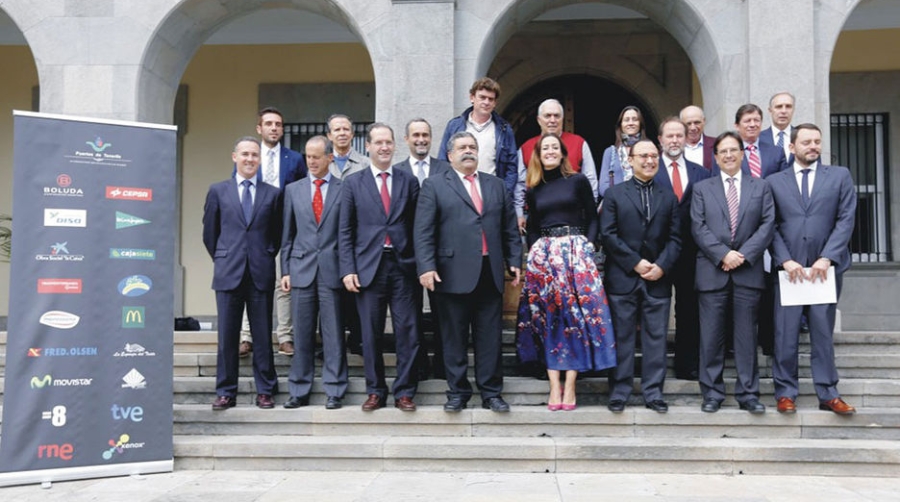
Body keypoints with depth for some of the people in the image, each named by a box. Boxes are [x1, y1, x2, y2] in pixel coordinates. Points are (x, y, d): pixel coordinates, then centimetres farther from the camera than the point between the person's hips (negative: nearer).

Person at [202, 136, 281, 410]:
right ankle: (225, 392, 13)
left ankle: (265, 391, 12)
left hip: (261, 274, 0)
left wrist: (267, 257, 8)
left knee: (263, 336, 4)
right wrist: (222, 260, 10)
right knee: (227, 336, 4)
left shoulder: (273, 193, 7)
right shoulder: (218, 190, 8)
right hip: (228, 273, 0)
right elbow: (209, 232, 12)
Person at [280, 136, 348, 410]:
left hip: (333, 269, -2)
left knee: (333, 333, 1)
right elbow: (288, 234, 12)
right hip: (301, 269, 2)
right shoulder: (293, 190, 12)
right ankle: (299, 391, 14)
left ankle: (334, 391, 9)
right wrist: (285, 270, 6)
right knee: (302, 333, 6)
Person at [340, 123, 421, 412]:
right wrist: (348, 269, -4)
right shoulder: (353, 183, 7)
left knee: (408, 333, 1)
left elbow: (416, 226, 6)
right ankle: (375, 391, 19)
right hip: (368, 267, 0)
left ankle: (404, 392, 12)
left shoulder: (409, 181, 9)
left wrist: (421, 265, -1)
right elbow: (345, 231, 5)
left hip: (402, 266, 0)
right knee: (371, 335, 6)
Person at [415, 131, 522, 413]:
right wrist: (426, 267, -13)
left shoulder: (496, 186, 18)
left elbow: (510, 229, 17)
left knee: (490, 337, 6)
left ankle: (491, 393, 16)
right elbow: (423, 231, -3)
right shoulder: (434, 186, 5)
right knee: (454, 339, 4)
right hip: (454, 274, -3)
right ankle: (457, 393, 15)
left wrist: (514, 261, 7)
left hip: (490, 274, 3)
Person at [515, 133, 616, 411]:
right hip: (543, 256, 2)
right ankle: (554, 386, 1)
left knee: (577, 315, -7)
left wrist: (587, 247, -6)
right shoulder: (533, 190, 14)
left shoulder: (578, 181, 7)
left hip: (576, 252, -2)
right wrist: (534, 254, 4)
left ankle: (570, 386, -3)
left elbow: (592, 218, 6)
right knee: (547, 319, -2)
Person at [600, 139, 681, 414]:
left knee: (656, 337, 4)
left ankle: (653, 392, 13)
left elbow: (675, 237, 8)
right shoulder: (614, 193, 6)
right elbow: (608, 234, -3)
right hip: (622, 278, -2)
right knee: (621, 337, 2)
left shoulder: (668, 196, 14)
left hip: (658, 278, 2)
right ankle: (619, 392, 10)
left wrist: (662, 265, -8)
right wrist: (635, 263, -10)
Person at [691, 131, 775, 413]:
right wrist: (723, 254, -12)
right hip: (712, 271, 0)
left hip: (748, 271, 1)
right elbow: (698, 228, 1)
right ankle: (712, 393, 10)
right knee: (712, 336, 2)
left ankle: (748, 394, 12)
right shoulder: (702, 189, 10)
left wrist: (744, 254, -10)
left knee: (747, 335, 4)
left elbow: (768, 225, 2)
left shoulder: (760, 187, 12)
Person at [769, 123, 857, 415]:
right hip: (788, 268, 0)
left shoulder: (840, 176, 9)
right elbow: (770, 227, 3)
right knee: (785, 334, 2)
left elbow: (846, 220, 1)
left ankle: (828, 394, 13)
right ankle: (786, 393, 11)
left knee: (823, 333, 6)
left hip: (827, 268, 0)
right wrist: (785, 261, -10)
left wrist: (827, 258, -10)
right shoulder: (774, 182, 9)